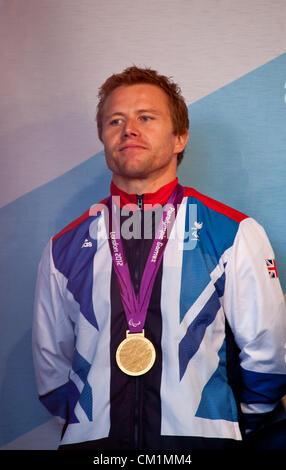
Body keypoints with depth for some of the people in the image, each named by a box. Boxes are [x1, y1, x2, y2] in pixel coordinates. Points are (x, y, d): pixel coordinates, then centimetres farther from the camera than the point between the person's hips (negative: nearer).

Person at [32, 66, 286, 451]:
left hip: (199, 436, 0)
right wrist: (87, 422, 8)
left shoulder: (236, 236, 1)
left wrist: (232, 428, 12)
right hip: (92, 439, 1)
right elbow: (50, 361, 15)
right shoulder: (64, 249, 7)